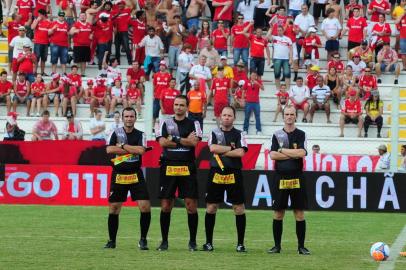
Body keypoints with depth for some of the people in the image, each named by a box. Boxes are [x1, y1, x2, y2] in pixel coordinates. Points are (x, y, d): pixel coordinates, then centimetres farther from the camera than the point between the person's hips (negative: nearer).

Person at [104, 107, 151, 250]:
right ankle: (112, 240, 15)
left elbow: (141, 150, -16)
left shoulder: (140, 135, 3)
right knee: (113, 208, 2)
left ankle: (143, 239, 3)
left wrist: (123, 146, -12)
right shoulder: (116, 133, 3)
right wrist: (132, 150, -13)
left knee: (145, 206, -10)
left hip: (136, 176, 0)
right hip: (119, 176, 0)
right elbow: (109, 150, -13)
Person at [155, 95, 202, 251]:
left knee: (191, 205, -4)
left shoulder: (194, 124, 9)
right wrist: (185, 140, -6)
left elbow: (194, 142, -9)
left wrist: (175, 139, -8)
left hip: (187, 169, -1)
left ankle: (192, 241, 5)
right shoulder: (165, 124, 11)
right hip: (168, 168, 1)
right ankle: (164, 241, 9)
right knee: (166, 206, 1)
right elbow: (162, 142, -6)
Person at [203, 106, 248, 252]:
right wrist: (231, 148, -10)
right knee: (211, 207, 1)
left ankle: (240, 243, 5)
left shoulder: (239, 134, 5)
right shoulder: (214, 133, 8)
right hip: (216, 174, 1)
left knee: (239, 208, -2)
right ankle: (208, 242, 10)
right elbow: (213, 148, -10)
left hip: (234, 175, -1)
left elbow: (241, 152, -10)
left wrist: (222, 152, -9)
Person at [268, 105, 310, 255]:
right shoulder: (277, 135, 7)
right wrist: (293, 154, -10)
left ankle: (301, 246, 5)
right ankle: (277, 245, 12)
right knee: (278, 213, 4)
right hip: (280, 178, 1)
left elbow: (302, 153, -13)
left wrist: (282, 150, -9)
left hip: (297, 179, -1)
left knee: (299, 213, 0)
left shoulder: (301, 135, 3)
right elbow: (273, 155, -6)